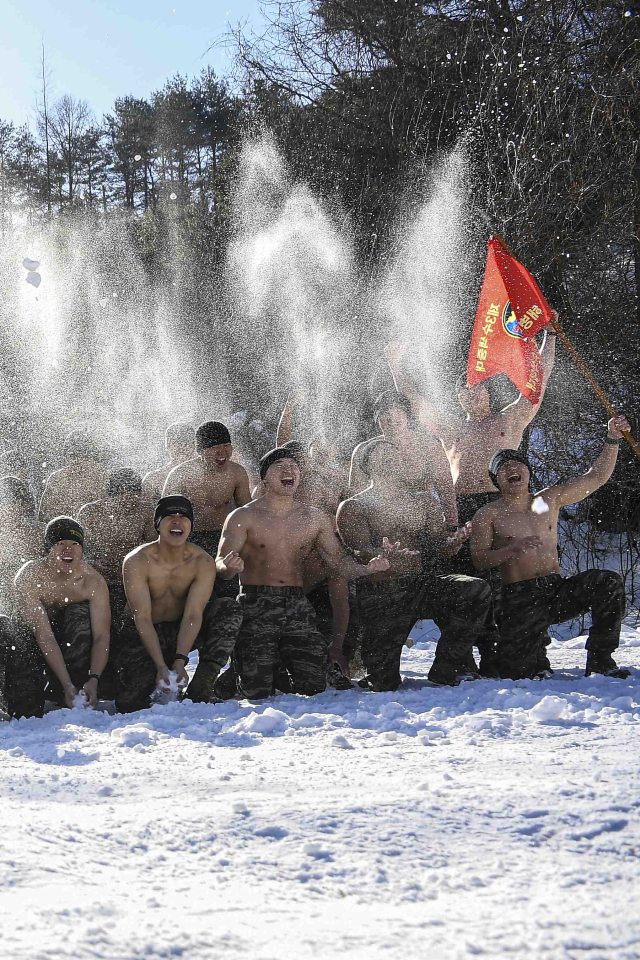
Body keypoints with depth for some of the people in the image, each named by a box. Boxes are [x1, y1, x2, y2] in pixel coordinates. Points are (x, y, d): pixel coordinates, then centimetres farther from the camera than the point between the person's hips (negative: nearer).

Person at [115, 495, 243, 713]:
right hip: (143, 635, -2)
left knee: (228, 609, -24)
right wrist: (161, 665, -34)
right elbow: (142, 618, -24)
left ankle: (200, 690, -24)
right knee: (129, 704, -25)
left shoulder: (203, 562, -14)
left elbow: (193, 615, -22)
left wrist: (180, 660, -36)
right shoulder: (137, 562, -20)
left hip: (183, 631, 3)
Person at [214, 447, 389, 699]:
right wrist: (230, 567, -35)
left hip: (298, 606, 4)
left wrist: (366, 568, -8)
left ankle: (280, 669, 28)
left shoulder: (315, 519, 12)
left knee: (312, 688, -6)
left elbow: (339, 561, 13)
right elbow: (220, 564, -9)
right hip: (256, 607, -4)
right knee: (257, 692, -10)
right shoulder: (244, 517, -1)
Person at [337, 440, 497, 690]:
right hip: (381, 595, -3)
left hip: (424, 583, 3)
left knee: (477, 590, -26)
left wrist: (454, 542, -19)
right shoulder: (353, 507, 5)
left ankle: (447, 668, -12)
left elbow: (439, 548, 6)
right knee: (383, 683, -12)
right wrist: (384, 556, -36)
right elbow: (361, 551, -12)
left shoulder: (423, 502, 17)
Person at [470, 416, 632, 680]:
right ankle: (536, 656, 19)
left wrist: (612, 440, 0)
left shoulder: (549, 500, 13)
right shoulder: (488, 515, 2)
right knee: (518, 671, -21)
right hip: (520, 598, -3)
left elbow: (596, 477, 13)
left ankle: (600, 658, -12)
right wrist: (513, 549, -25)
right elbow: (479, 560, -9)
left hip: (558, 590, 3)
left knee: (609, 583, -24)